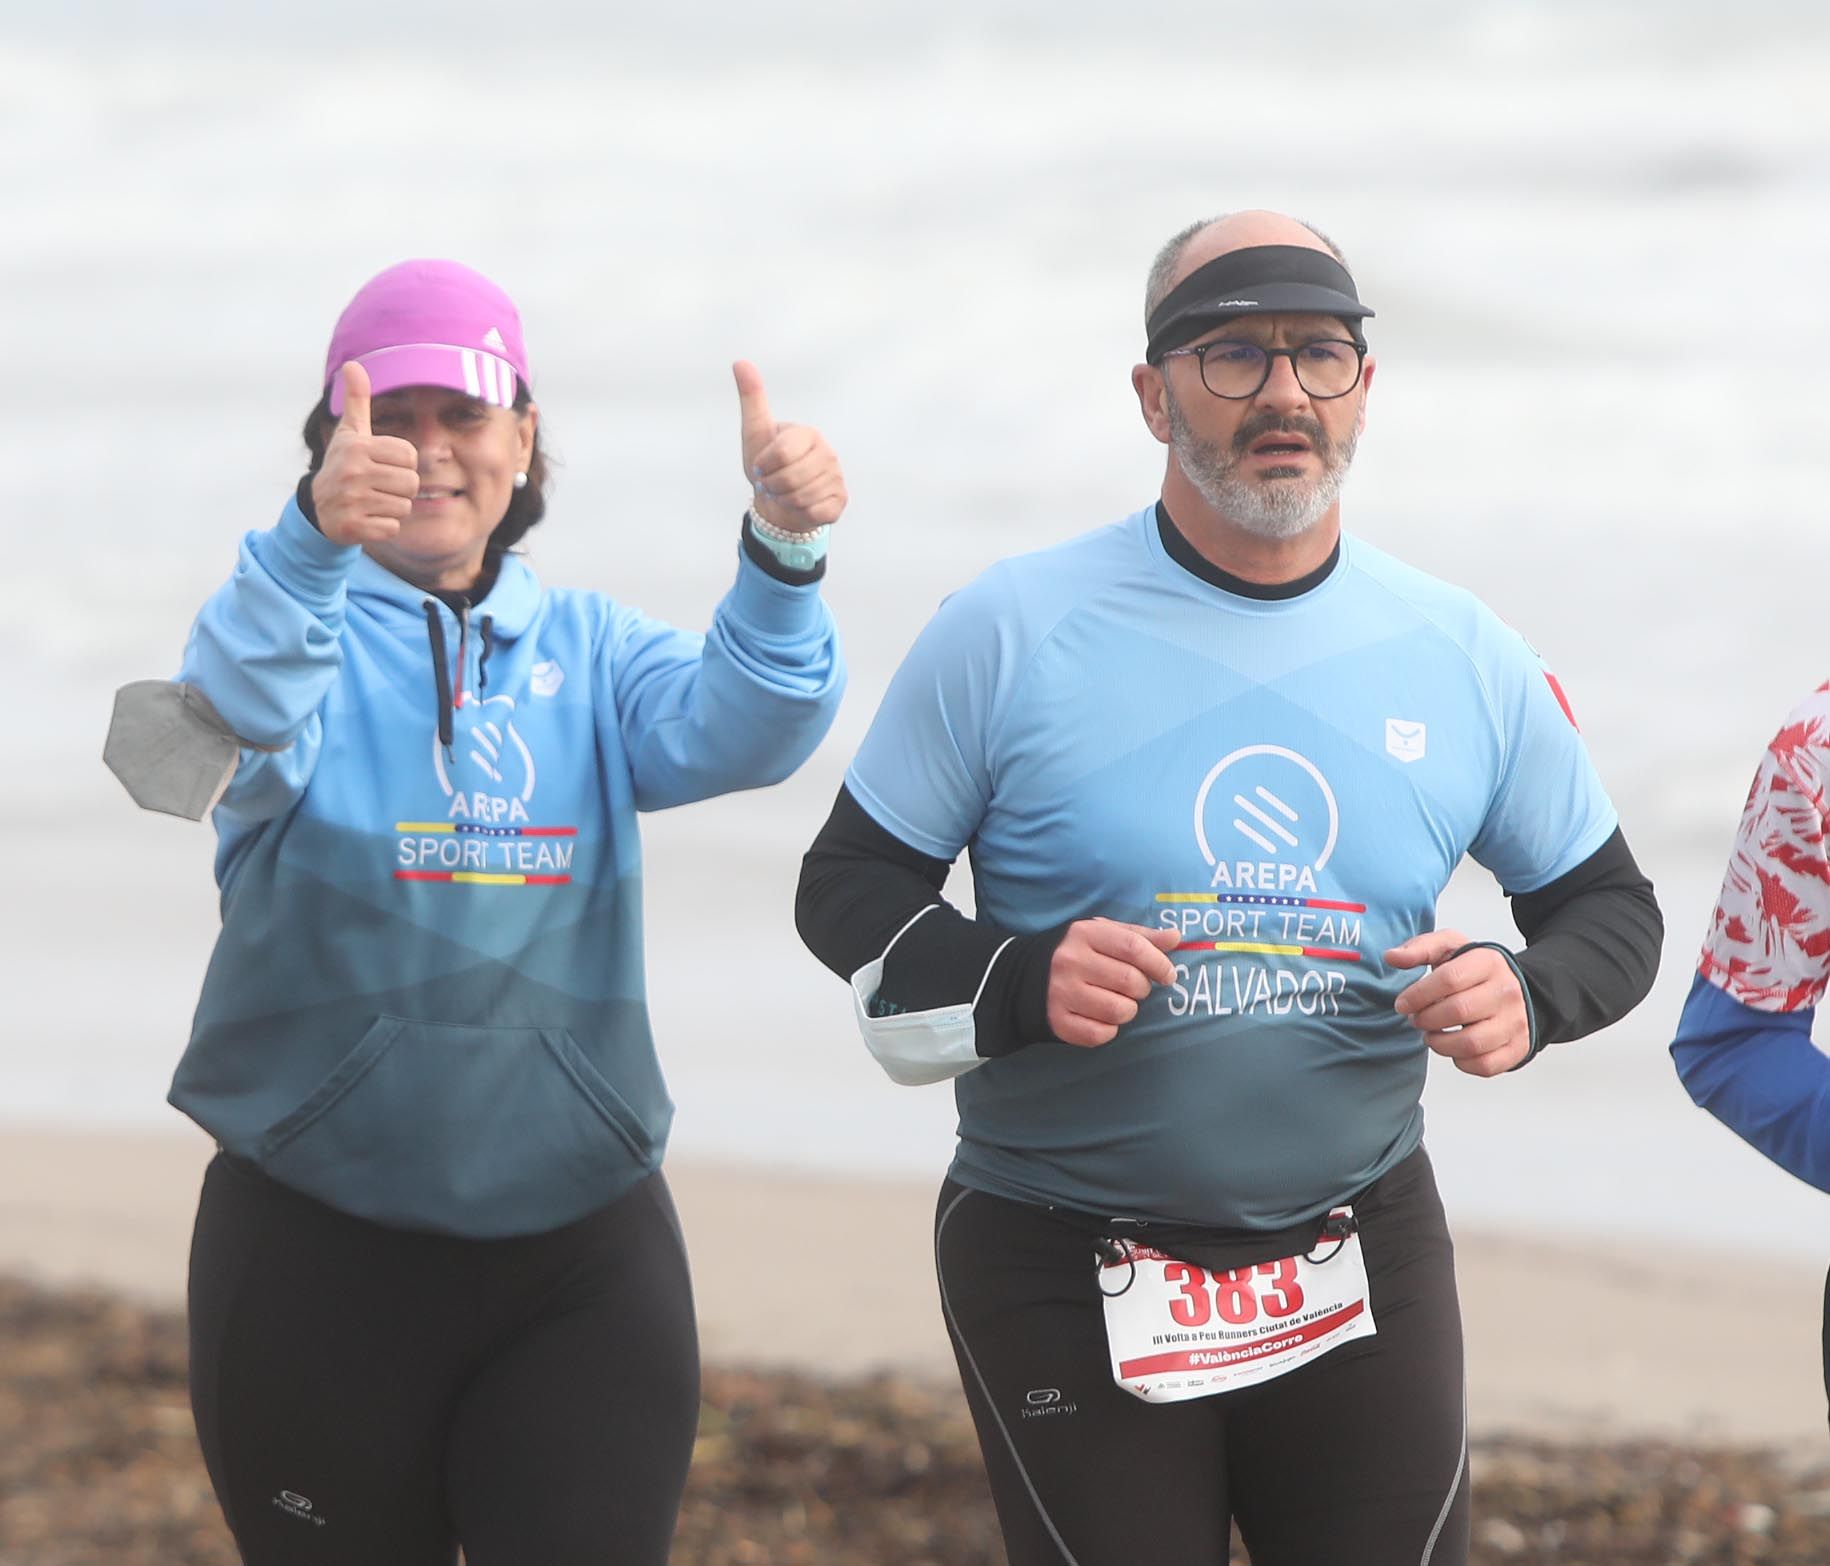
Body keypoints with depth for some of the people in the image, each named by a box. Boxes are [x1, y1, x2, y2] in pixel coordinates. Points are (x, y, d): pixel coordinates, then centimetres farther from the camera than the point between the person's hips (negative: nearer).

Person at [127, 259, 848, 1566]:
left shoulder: (585, 647, 9)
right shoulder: (303, 623, 0)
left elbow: (733, 728, -11)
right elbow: (245, 708, -24)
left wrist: (784, 551, -32)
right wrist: (314, 533, -46)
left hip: (580, 1249, 2)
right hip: (318, 1251, -2)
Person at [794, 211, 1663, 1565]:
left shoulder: (1463, 657, 2)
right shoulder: (1016, 633, -6)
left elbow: (1610, 904, 12)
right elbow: (848, 891, -1)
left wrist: (1530, 997, -11)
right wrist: (1015, 985, -21)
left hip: (1366, 1267, 3)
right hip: (1066, 1282, -3)